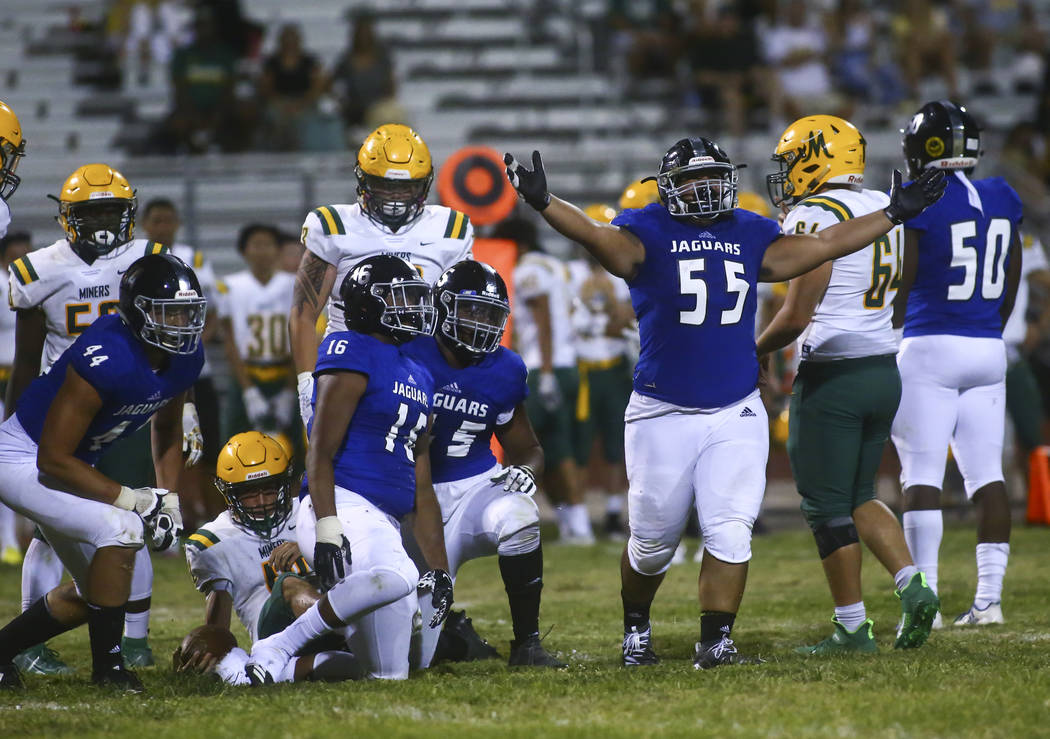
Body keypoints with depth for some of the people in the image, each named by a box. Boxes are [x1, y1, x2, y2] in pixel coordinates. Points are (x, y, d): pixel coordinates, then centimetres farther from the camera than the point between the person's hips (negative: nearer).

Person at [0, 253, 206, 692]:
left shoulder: (184, 359, -7)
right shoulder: (107, 360, -33)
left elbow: (167, 429, 15)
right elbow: (53, 459, -28)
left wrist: (169, 500, 3)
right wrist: (132, 500, -27)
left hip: (68, 465, 9)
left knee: (93, 593, 13)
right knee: (122, 528, -27)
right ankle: (107, 664, -14)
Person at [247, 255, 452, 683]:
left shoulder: (418, 378, 23)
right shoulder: (353, 354, -3)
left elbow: (421, 490, 25)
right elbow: (321, 452, -11)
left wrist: (439, 568, 21)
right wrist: (327, 527, -23)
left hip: (385, 526, 9)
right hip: (344, 507, -9)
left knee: (391, 673, 3)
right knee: (397, 578, -40)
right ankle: (278, 648, -29)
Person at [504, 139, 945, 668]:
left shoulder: (749, 236, 9)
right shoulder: (648, 234, -4)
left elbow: (821, 245, 14)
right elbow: (600, 238, -22)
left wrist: (895, 214, 15)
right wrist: (543, 203, -40)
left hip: (736, 415, 3)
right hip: (663, 414, -3)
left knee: (729, 533, -9)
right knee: (652, 541, 8)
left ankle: (715, 642, -3)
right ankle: (635, 629, 32)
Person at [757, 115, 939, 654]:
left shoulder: (815, 217, -14)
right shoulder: (885, 210, 11)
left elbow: (797, 316, -17)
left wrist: (756, 350, 0)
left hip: (832, 375, -8)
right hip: (885, 370, 8)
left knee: (828, 506, 2)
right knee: (859, 495, 19)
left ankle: (852, 627, 4)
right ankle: (911, 584, 1)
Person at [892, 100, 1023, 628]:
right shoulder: (1001, 200, 7)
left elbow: (903, 286, -7)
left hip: (930, 347, -6)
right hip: (988, 349, 6)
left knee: (922, 476, -2)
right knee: (985, 472, 7)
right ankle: (988, 597, 4)